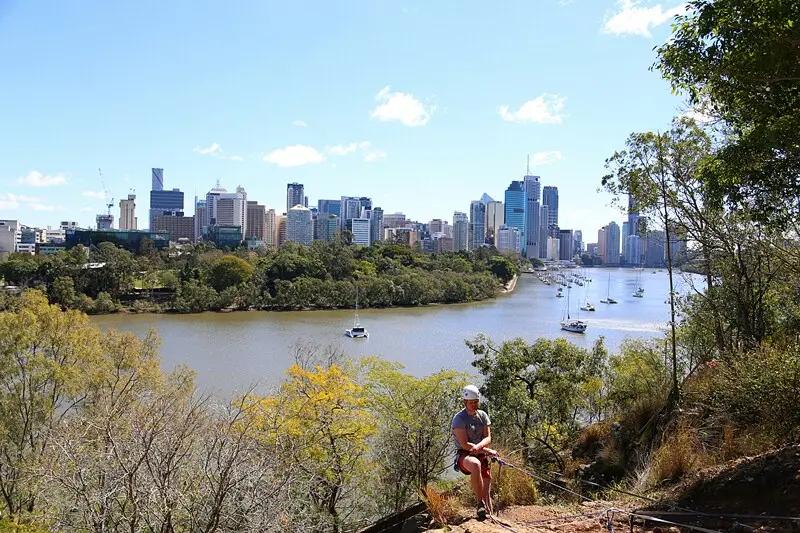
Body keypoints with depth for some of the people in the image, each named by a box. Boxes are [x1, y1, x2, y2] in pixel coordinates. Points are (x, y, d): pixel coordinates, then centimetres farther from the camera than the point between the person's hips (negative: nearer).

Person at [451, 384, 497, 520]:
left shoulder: (483, 415, 8)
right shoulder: (459, 418, -9)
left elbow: (488, 438, -1)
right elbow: (464, 444, -15)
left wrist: (478, 446, -23)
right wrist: (487, 451, -15)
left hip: (482, 456, 6)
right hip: (464, 456, -6)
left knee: (486, 493, -1)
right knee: (475, 464, -39)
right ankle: (480, 504, -31)